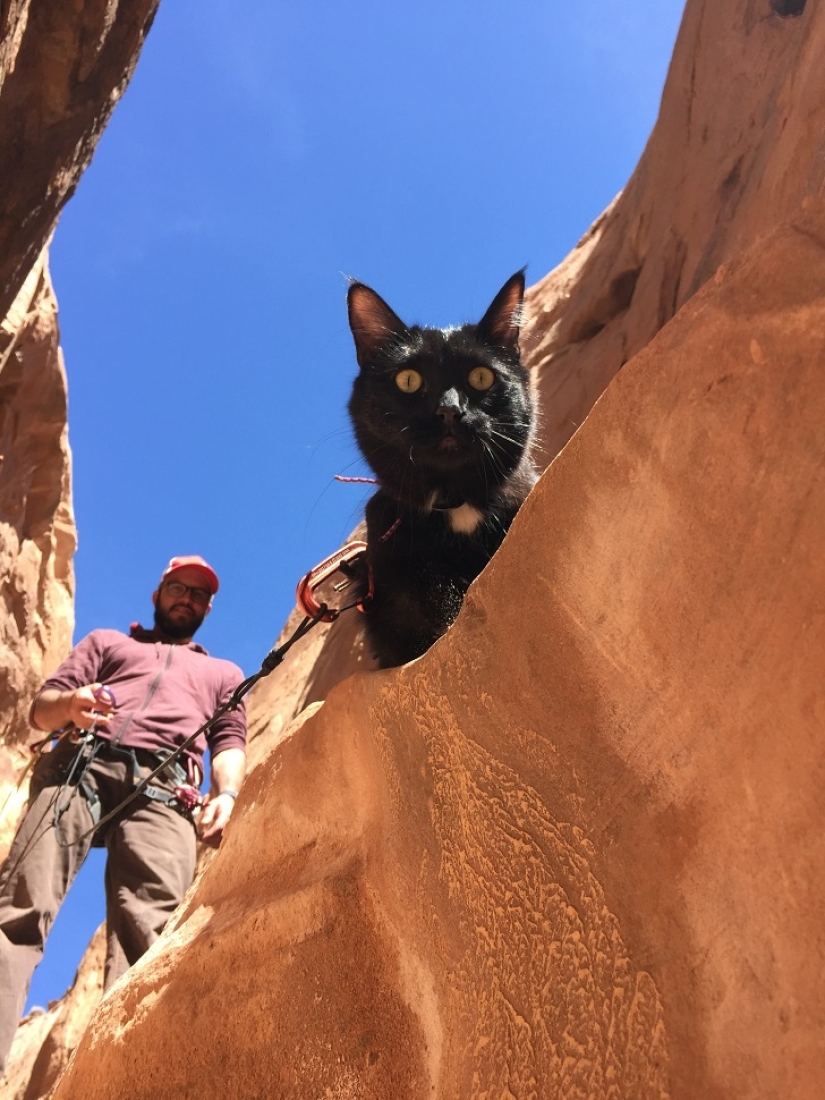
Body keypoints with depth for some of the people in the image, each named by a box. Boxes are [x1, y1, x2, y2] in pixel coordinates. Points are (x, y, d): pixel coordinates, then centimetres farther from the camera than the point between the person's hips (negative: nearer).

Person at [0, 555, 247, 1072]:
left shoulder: (225, 673, 36)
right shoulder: (106, 640, 34)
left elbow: (230, 743, 20)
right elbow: (42, 708, 21)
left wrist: (226, 793, -5)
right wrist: (69, 705, -6)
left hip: (162, 789, 0)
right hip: (81, 766, 0)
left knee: (147, 936, -22)